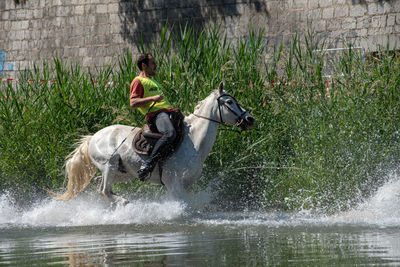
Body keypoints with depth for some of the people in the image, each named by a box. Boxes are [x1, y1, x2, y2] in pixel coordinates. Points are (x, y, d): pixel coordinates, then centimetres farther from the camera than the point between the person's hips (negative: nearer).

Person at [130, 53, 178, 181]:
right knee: (170, 133, -37)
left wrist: (175, 110, 27)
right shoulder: (138, 81, 2)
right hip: (156, 114, -10)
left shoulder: (152, 81, 32)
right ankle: (149, 162, -35)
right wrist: (153, 98, -18)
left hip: (169, 111, 10)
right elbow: (133, 103, -11)